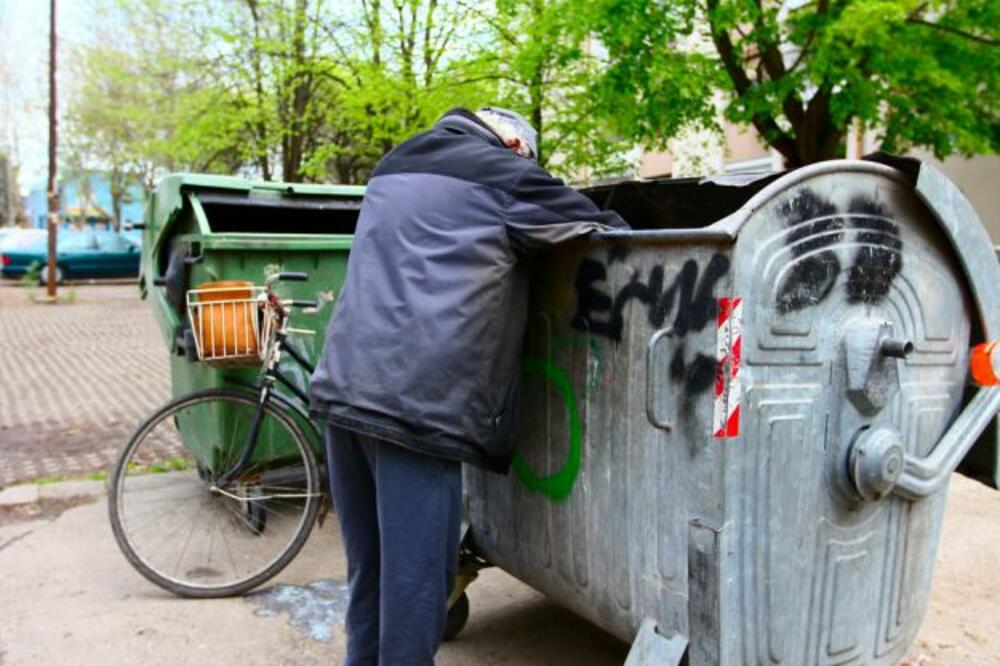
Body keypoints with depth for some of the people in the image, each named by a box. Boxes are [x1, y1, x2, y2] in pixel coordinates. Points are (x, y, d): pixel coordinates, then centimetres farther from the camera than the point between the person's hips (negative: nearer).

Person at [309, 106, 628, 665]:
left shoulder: (394, 168, 25)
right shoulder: (504, 175, 5)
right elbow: (605, 231, 10)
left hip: (343, 389, 7)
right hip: (414, 403, -7)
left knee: (368, 573, 18)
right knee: (414, 582, 2)